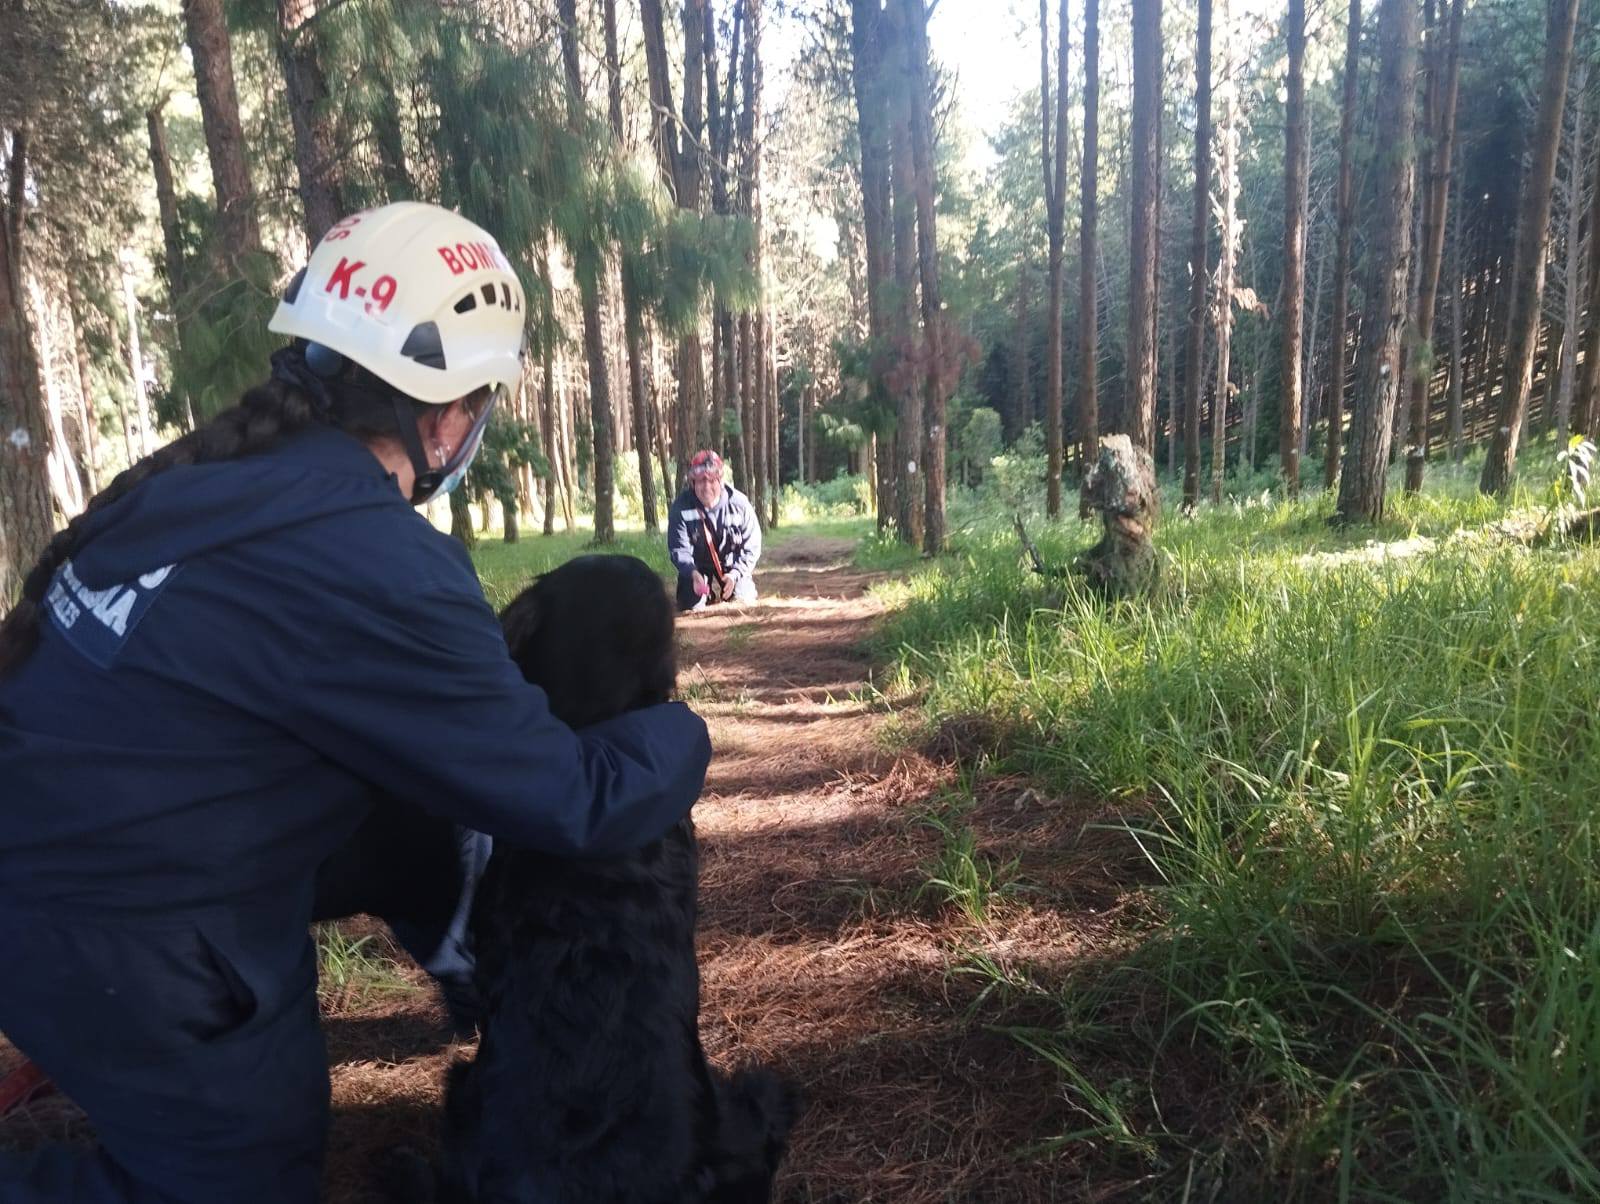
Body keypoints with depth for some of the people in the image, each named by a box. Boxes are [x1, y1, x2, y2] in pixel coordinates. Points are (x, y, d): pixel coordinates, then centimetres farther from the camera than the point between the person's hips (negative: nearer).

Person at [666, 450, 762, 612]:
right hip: (697, 570, 0)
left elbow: (752, 546, -13)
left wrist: (734, 574, -27)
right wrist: (693, 573, -42)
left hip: (735, 569, 0)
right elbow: (679, 548, -22)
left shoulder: (739, 503, -19)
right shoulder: (681, 507, -20)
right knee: (692, 608, -10)